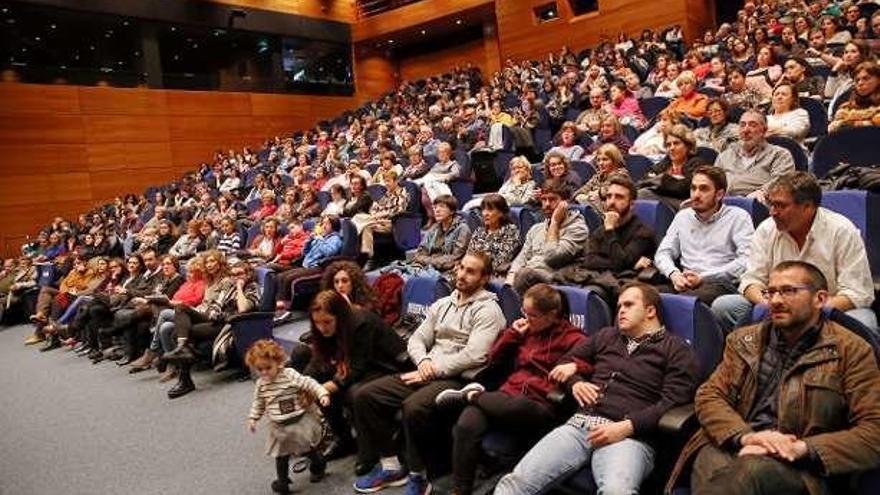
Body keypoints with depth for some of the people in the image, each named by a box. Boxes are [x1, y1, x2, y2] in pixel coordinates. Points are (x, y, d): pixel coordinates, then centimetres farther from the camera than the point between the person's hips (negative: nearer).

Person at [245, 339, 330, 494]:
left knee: (309, 449, 14)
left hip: (300, 420, -3)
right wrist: (252, 418, 8)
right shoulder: (261, 385, -1)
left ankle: (318, 466, 39)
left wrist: (322, 394, -31)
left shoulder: (290, 375, -17)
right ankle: (282, 481, 25)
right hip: (279, 427, 3)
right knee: (281, 456, 11)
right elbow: (258, 403, 13)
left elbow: (308, 383, -20)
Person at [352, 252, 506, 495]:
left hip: (459, 379, -7)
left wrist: (434, 369, -14)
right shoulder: (442, 304, 18)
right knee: (366, 395, -5)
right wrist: (423, 361, -7)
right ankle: (390, 466, 5)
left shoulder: (487, 309, -5)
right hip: (429, 372, 8)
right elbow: (416, 339, 15)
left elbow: (474, 355, -16)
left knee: (414, 407, -35)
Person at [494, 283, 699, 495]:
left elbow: (673, 402, -3)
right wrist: (575, 382, 8)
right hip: (580, 424, 4)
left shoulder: (676, 350, 10)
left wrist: (626, 427, -15)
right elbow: (566, 362, 31)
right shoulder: (606, 336, 26)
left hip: (631, 435, -4)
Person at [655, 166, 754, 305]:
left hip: (721, 284, -4)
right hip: (686, 284, 4)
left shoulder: (738, 217, 7)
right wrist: (674, 274, -5)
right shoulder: (683, 216, 22)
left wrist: (703, 278, -12)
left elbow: (746, 260, -6)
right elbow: (663, 253, 18)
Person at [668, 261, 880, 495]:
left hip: (800, 466, -2)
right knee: (710, 465, -35)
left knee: (753, 469, -37)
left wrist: (802, 448, -15)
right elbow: (709, 396, 8)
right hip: (733, 446, 2)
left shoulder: (851, 351, 7)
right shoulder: (744, 340, 17)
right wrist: (745, 436, -12)